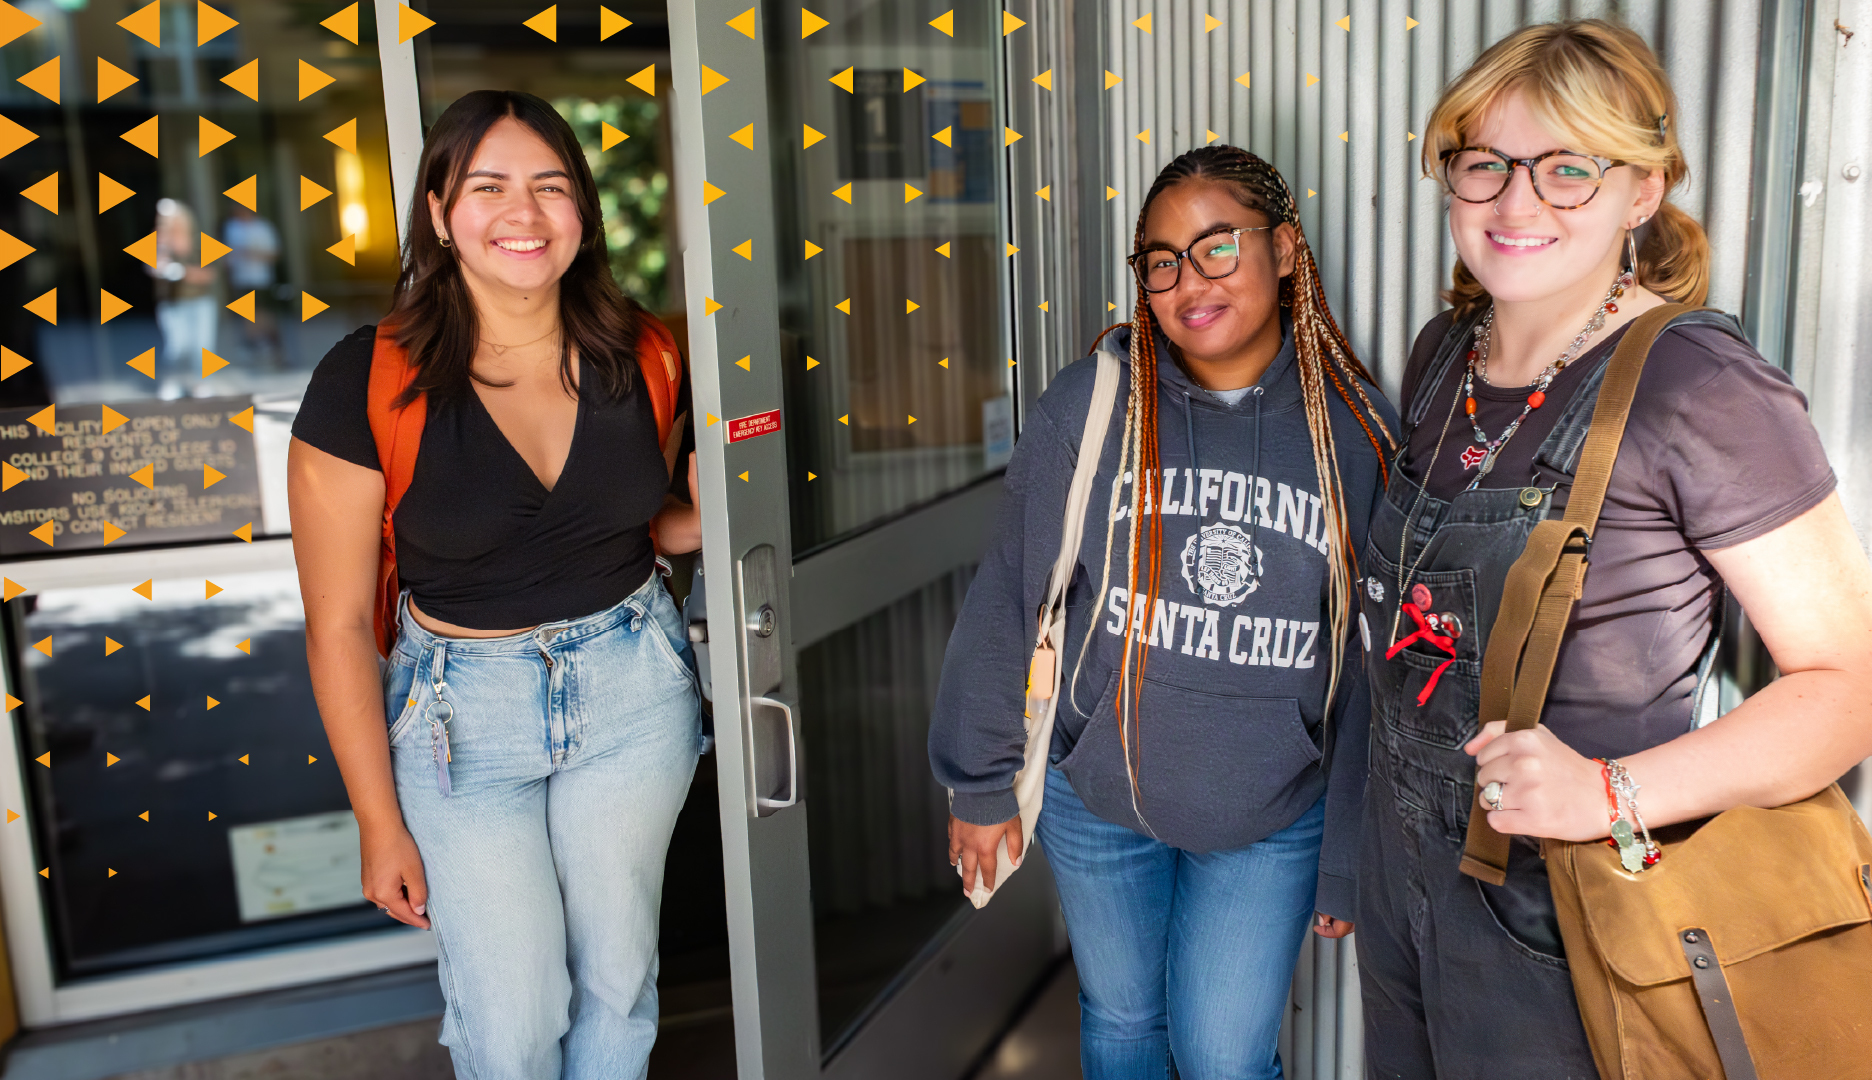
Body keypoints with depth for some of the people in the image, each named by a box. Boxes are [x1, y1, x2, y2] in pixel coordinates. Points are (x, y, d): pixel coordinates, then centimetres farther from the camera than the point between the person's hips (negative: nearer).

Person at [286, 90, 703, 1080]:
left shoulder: (638, 354, -6)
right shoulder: (369, 380, -16)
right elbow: (338, 625, -10)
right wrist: (380, 822, -6)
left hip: (634, 680, 3)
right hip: (464, 708, -2)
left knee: (619, 977, 17)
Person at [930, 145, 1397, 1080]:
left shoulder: (1356, 430, -9)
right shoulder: (1089, 405, -12)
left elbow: (1373, 663, -3)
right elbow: (1009, 603, -4)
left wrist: (1349, 862, 2)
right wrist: (982, 787, 1)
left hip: (1273, 820, 0)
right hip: (1097, 797, 1)